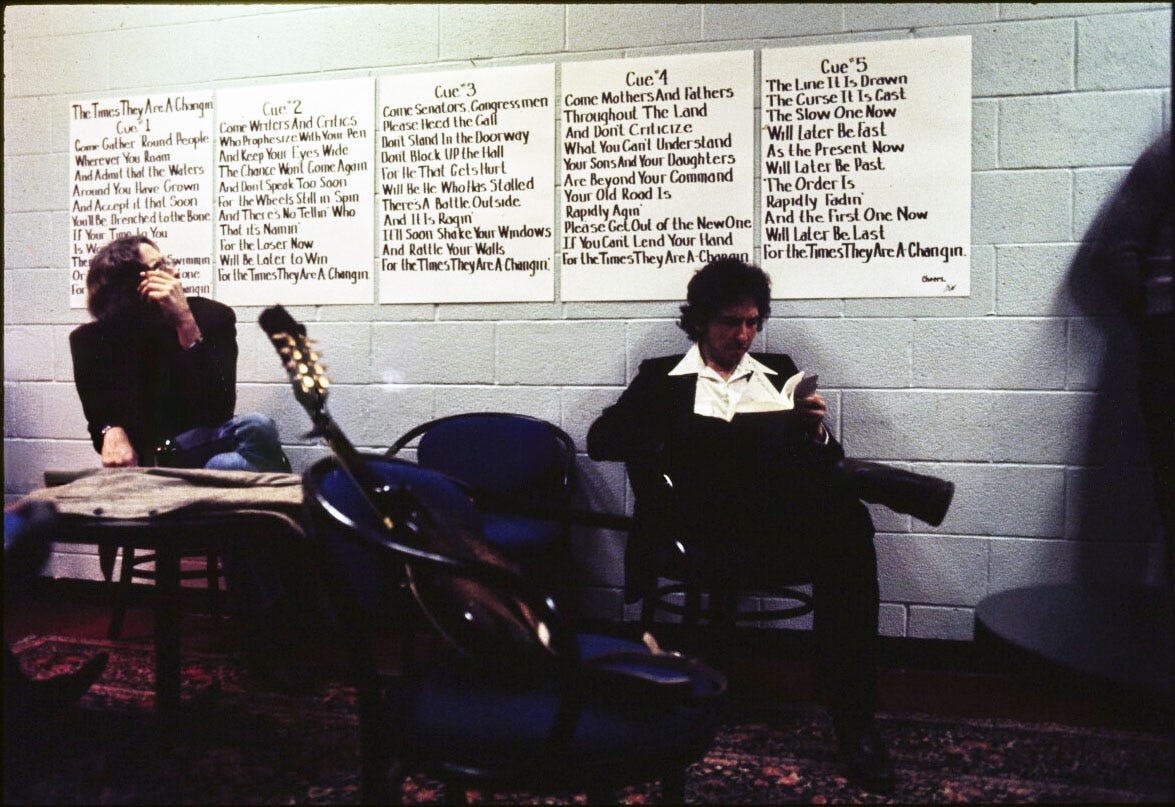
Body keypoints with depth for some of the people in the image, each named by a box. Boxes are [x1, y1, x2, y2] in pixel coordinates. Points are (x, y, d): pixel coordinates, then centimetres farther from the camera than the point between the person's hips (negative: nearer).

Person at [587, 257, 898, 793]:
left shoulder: (779, 371, 24)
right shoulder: (663, 376, 16)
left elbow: (828, 460, 20)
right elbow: (601, 438, 3)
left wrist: (817, 433, -4)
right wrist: (678, 451, -12)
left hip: (786, 523, 3)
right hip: (711, 528, -3)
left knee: (846, 519, -31)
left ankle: (854, 720, -21)